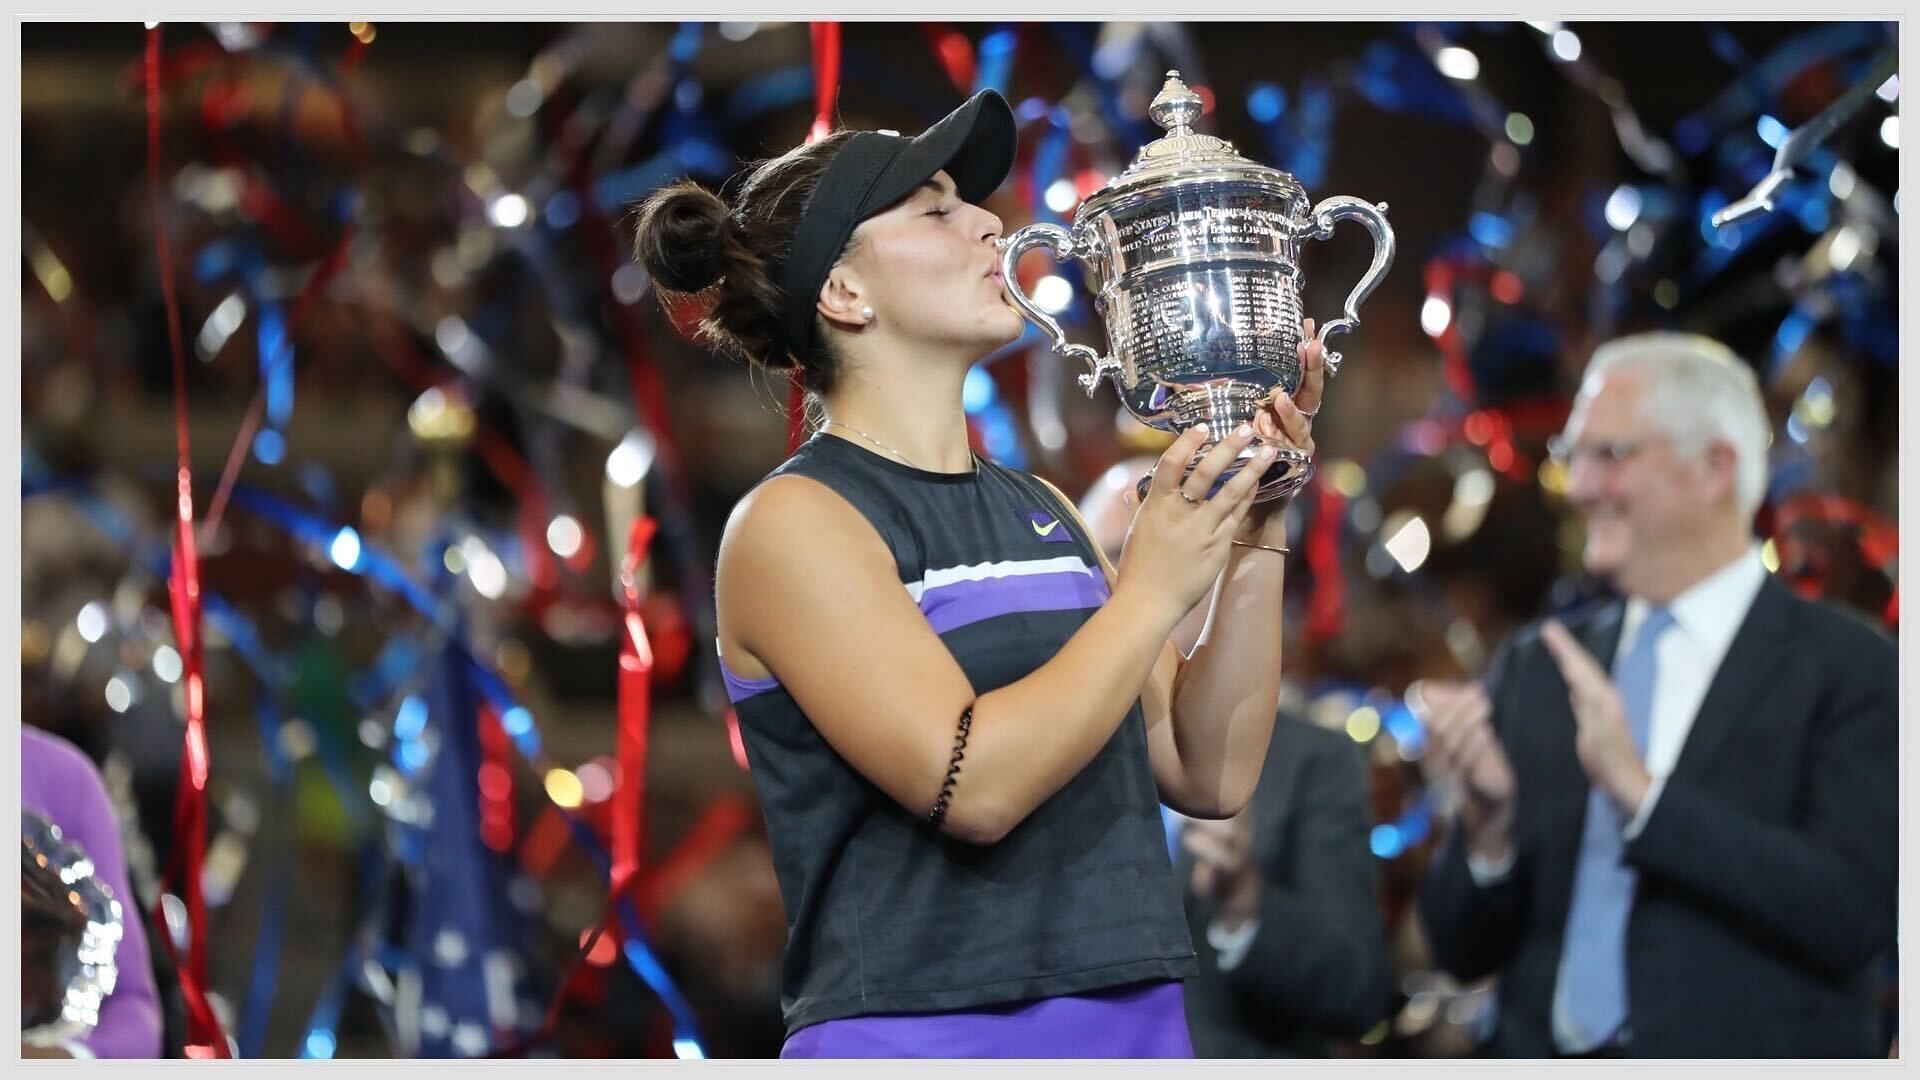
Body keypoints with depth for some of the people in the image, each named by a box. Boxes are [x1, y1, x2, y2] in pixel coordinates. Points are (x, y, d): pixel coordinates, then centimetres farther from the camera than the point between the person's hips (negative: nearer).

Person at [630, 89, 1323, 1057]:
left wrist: (1255, 538, 2)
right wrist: (1153, 591, -13)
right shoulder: (794, 522, -7)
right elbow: (970, 784, -18)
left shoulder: (1038, 509, 10)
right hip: (924, 1032, -6)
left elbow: (1209, 774, 8)